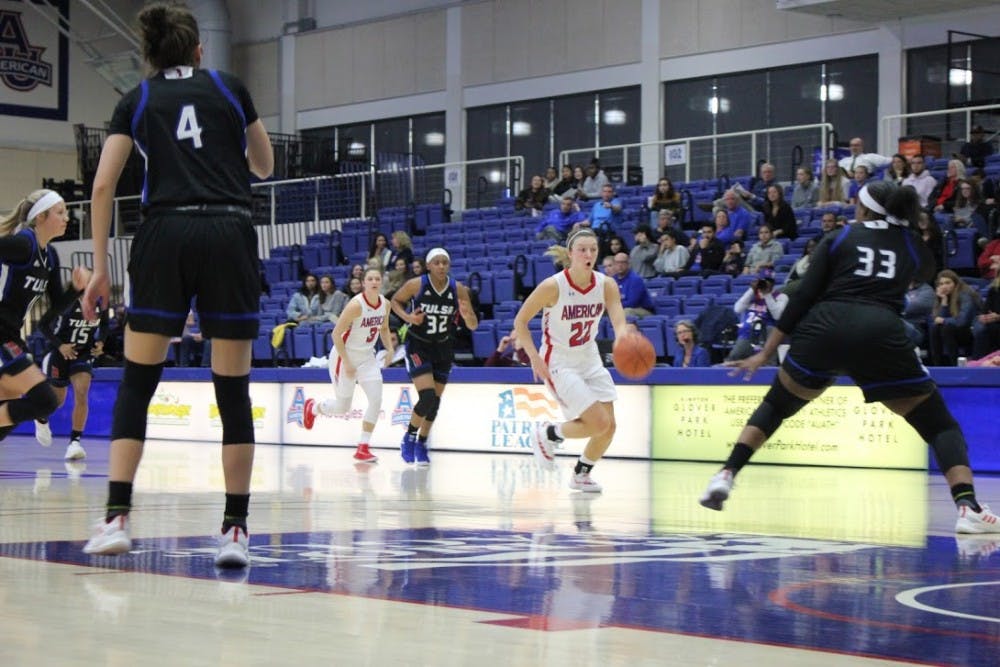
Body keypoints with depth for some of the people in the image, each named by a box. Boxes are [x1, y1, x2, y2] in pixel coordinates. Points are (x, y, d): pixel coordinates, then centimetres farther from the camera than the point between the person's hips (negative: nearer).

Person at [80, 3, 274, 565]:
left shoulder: (137, 101, 14)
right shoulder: (231, 88, 15)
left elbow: (104, 185, 6)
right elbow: (265, 166, 26)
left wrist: (100, 265, 10)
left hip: (165, 234, 0)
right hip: (230, 233, 0)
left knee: (137, 383, 8)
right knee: (234, 390, 3)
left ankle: (117, 517, -3)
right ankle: (235, 529, 0)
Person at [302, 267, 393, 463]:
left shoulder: (385, 304, -4)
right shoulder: (356, 305, -25)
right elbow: (336, 334, -21)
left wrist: (389, 348, -2)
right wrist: (347, 363, -21)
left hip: (367, 357, 6)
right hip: (345, 356, -6)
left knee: (376, 399, -11)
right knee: (342, 407, 4)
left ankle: (363, 448, -2)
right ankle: (313, 407, 39)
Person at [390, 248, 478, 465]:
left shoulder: (458, 289, -12)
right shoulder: (416, 285, -18)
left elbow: (473, 326, -8)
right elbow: (395, 301, 1)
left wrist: (466, 315, -31)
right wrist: (407, 317, -18)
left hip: (443, 348, 4)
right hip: (418, 346, -4)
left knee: (435, 400, 9)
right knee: (427, 397, -17)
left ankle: (421, 444, 29)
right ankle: (409, 438, 7)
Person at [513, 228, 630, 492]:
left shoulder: (606, 285, -9)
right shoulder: (552, 286, -21)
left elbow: (619, 323, -23)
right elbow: (520, 322, -11)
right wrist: (534, 357, -22)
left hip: (590, 360, 6)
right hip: (559, 363, -6)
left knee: (609, 426, 2)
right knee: (599, 424, -15)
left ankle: (581, 474, 28)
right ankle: (547, 434, 12)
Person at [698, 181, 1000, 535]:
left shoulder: (837, 240, 17)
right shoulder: (914, 247, 20)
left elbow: (802, 299, 9)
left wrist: (765, 353, 11)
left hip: (824, 329, 1)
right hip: (882, 335, -1)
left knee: (775, 406, 25)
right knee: (940, 425, 10)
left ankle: (725, 478, 10)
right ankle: (967, 506, -13)